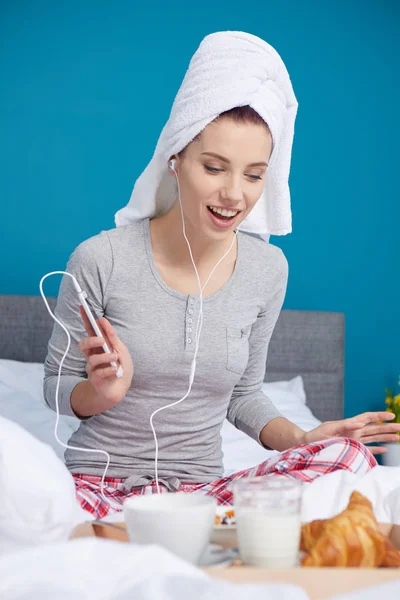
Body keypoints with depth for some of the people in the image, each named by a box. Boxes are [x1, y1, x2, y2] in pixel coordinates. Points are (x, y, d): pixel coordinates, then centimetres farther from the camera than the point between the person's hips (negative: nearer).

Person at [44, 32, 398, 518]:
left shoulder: (268, 269, 2)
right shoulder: (101, 259, -10)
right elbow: (56, 386, 2)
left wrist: (300, 438, -5)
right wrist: (100, 393, -21)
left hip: (200, 489, 5)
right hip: (99, 480, -4)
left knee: (349, 456, -24)